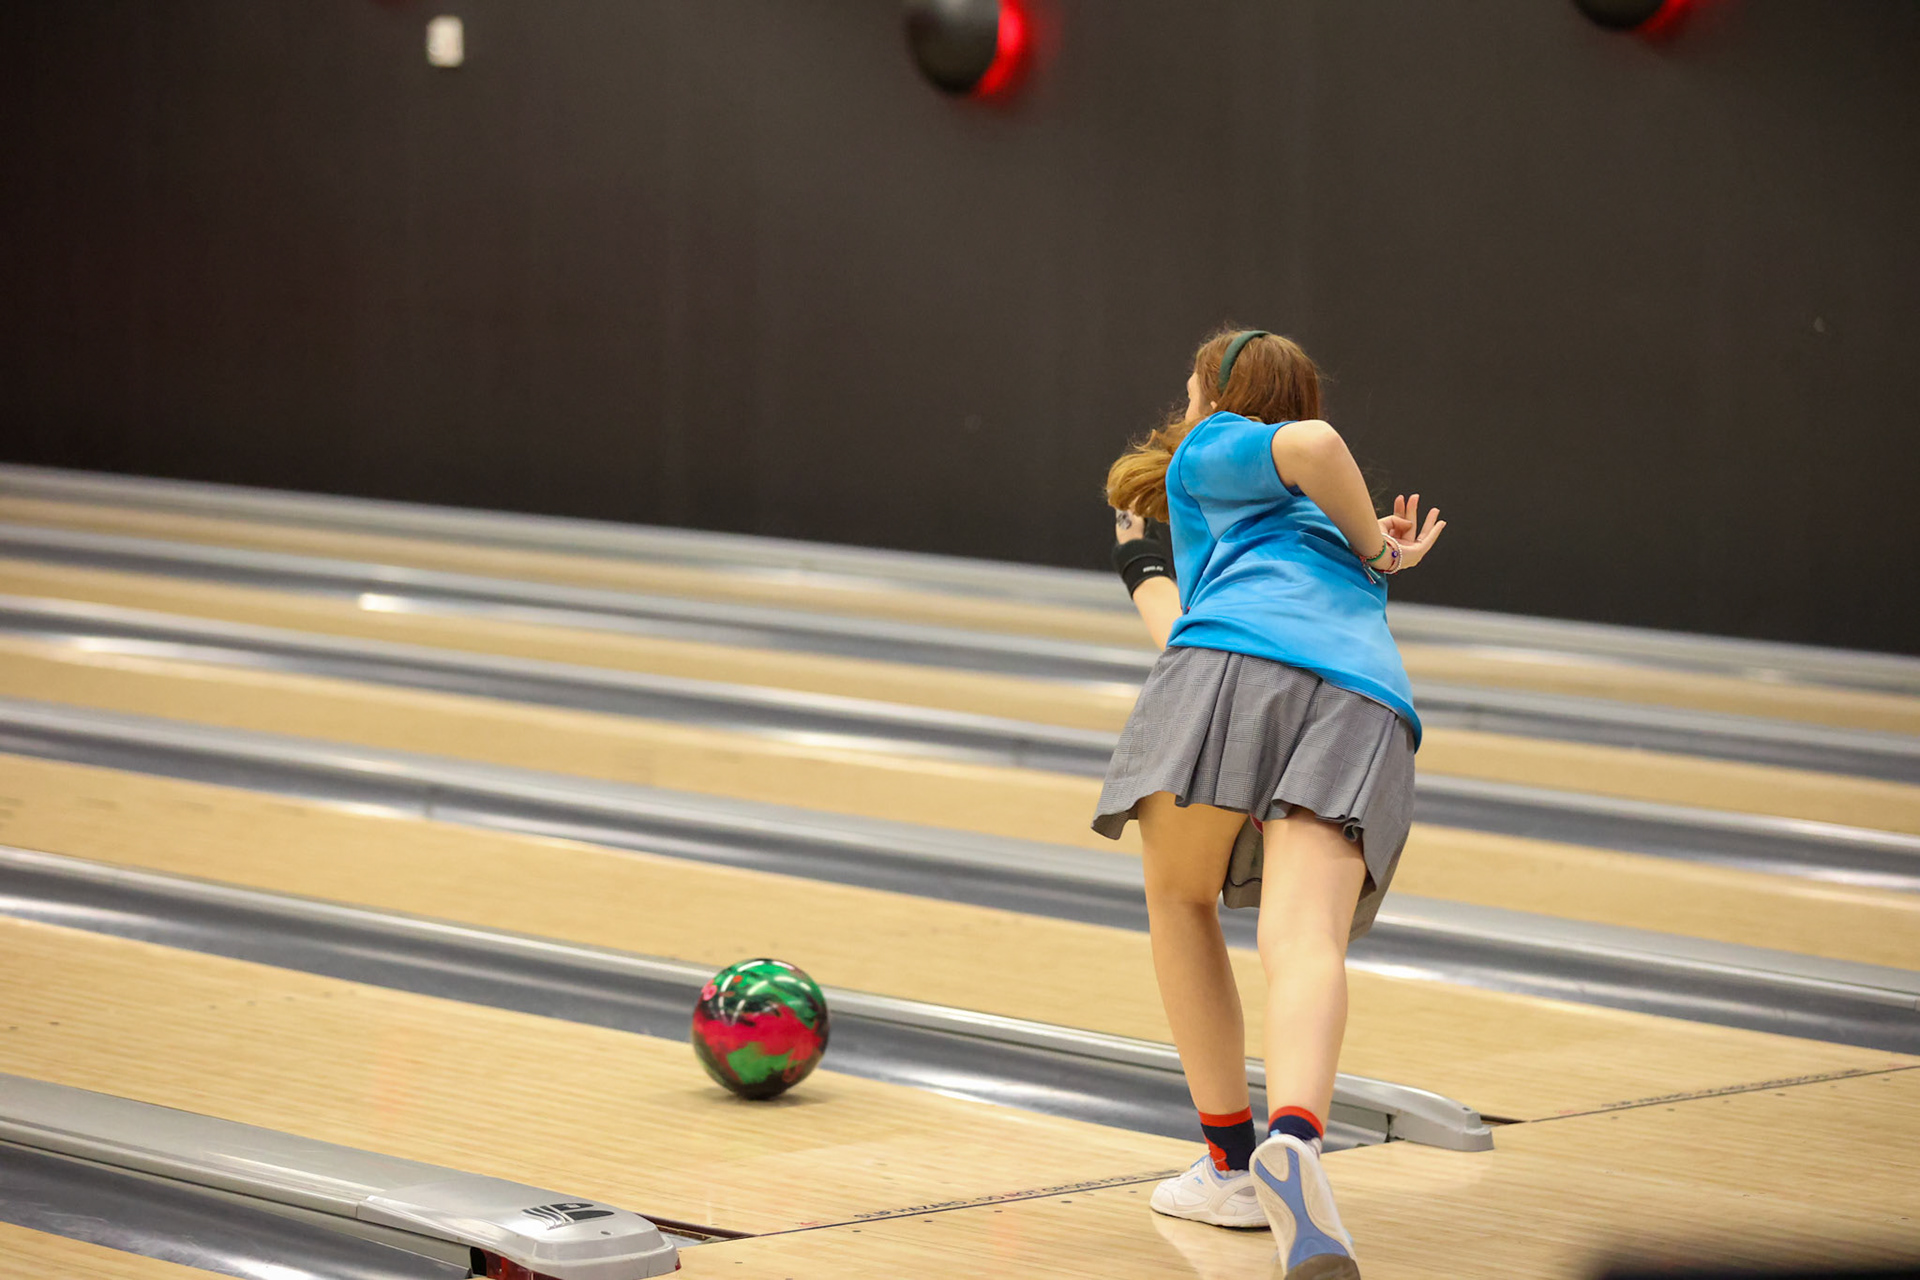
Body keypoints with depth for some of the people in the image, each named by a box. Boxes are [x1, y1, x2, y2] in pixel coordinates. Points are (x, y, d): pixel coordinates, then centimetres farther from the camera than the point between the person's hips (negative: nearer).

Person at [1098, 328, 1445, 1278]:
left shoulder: (1210, 452, 23)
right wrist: (1142, 570, 60)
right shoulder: (1327, 530, 43)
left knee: (1179, 900, 19)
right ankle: (1293, 1141, -47)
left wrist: (1374, 552, 14)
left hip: (1239, 664, -4)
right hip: (1365, 706, 4)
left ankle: (1231, 1162, 13)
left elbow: (1311, 445, 0)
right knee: (1304, 941, -17)